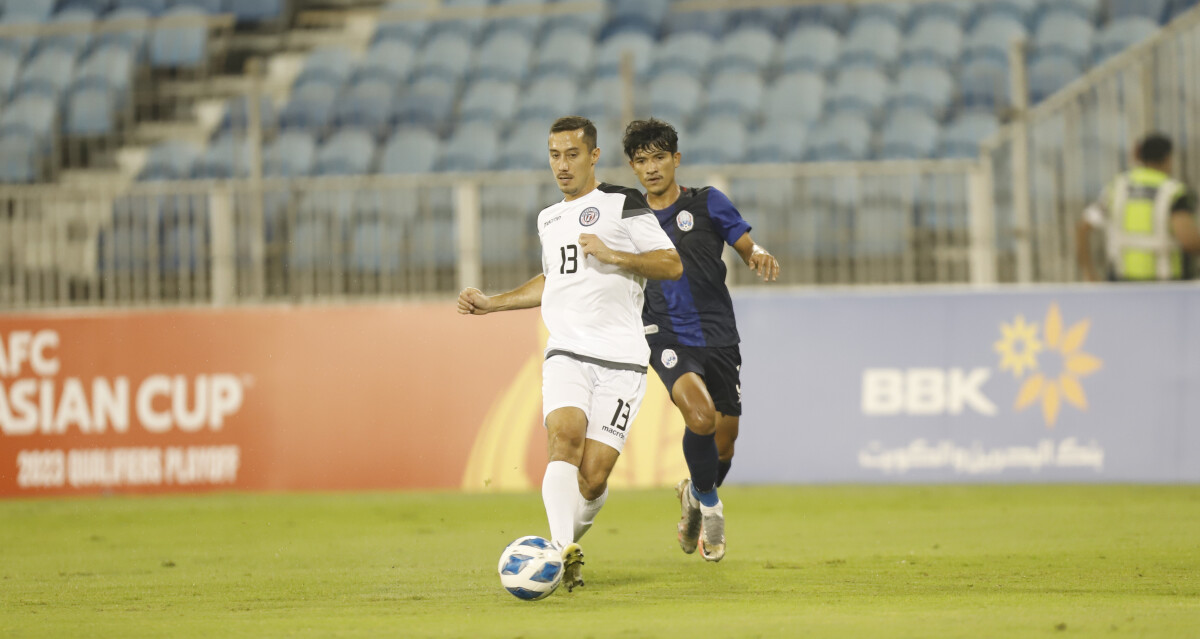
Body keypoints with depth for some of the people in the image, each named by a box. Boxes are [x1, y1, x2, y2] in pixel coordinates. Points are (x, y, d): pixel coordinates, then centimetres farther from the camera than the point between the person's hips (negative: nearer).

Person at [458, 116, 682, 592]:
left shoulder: (623, 204, 3)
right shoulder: (549, 219, 22)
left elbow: (672, 265, -3)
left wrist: (613, 255, -14)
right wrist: (492, 303, 29)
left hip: (621, 358, -4)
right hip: (566, 352, 4)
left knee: (592, 477, -10)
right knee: (565, 436, -26)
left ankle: (571, 533, 20)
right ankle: (563, 551, -37)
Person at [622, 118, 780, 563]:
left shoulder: (707, 204, 4)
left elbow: (747, 247, 1)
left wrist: (760, 256, -21)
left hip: (718, 337, 1)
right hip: (668, 338, -1)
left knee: (723, 443, 5)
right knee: (700, 416, -27)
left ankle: (695, 495, 38)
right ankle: (706, 500, -1)